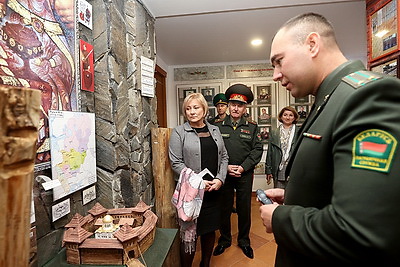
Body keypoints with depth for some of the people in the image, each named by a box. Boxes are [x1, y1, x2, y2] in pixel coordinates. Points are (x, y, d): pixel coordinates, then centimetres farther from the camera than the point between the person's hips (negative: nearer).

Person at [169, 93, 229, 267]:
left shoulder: (214, 130, 9)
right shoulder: (179, 132, -5)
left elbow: (224, 157, 10)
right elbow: (176, 163, -9)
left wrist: (220, 179, -5)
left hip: (214, 189, 4)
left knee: (210, 229, 16)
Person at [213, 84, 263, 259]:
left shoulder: (252, 127, 3)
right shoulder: (218, 126, 0)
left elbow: (257, 149, -3)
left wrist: (243, 167, -12)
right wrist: (225, 167, -13)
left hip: (245, 175, 1)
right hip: (224, 174, 0)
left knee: (244, 209, 13)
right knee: (224, 208, 13)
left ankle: (244, 241, 36)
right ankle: (225, 239, 35)